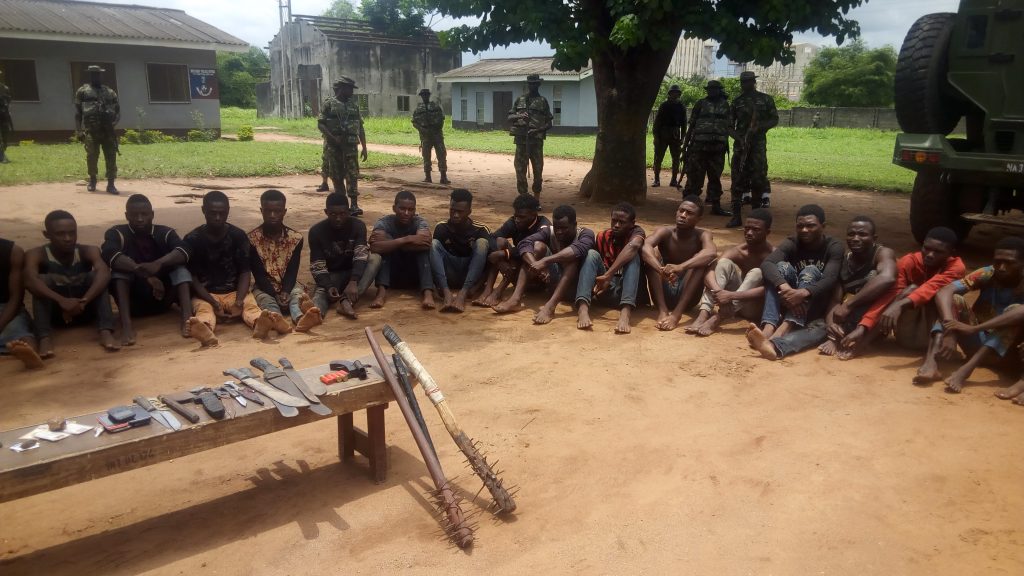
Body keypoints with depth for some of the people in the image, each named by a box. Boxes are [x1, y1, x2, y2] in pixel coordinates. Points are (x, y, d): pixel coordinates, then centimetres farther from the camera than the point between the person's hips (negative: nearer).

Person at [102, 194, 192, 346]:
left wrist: (158, 264, -43)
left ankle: (187, 317, -43)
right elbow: (109, 254, -29)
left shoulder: (165, 233, -2)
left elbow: (183, 251, -23)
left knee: (179, 267, -21)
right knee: (120, 266, -24)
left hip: (162, 298, 1)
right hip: (133, 301, -1)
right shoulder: (117, 233, -6)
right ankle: (126, 324, -42)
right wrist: (146, 275, -43)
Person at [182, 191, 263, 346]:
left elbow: (245, 272, -1)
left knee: (250, 304, -29)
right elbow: (192, 278, -5)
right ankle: (205, 330, -67)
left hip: (235, 292, 2)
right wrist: (214, 303, -21)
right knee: (204, 309, -33)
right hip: (205, 295, -1)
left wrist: (239, 300, -20)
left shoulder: (239, 236, 2)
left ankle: (259, 323, -63)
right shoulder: (192, 239, -2)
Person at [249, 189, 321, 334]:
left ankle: (300, 318, -66)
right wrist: (276, 295, -26)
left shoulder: (295, 238, -3)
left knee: (298, 294, -31)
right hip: (264, 287, -1)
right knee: (266, 300, -34)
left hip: (288, 285, 1)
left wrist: (285, 292, -29)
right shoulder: (252, 238, -8)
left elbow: (292, 271, -10)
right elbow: (258, 274, -12)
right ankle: (276, 319, -69)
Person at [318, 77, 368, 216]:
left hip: (350, 145, 2)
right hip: (333, 146, -2)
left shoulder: (354, 105, 12)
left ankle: (354, 205, -12)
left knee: (352, 174, -8)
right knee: (337, 175, 4)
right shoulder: (329, 104, 1)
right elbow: (320, 124, -4)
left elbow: (360, 128, 13)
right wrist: (332, 137, -17)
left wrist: (364, 148, 8)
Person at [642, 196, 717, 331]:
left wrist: (681, 267, -48)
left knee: (703, 260, -23)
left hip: (687, 296, 0)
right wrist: (661, 269, -47)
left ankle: (677, 313, -32)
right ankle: (662, 310, -29)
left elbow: (711, 252, -32)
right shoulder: (665, 232, -5)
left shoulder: (702, 235, -7)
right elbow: (646, 247, -28)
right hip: (663, 294, 1)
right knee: (652, 253, -19)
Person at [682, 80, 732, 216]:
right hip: (699, 146, -3)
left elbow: (728, 126, 17)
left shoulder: (725, 105, 12)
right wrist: (685, 145, 0)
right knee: (695, 177, -3)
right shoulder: (701, 103, 4)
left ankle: (716, 206, 14)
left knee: (715, 177, 8)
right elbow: (691, 125, 5)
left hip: (718, 147, 3)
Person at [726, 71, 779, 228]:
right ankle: (736, 216, 1)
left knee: (758, 179, -2)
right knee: (737, 180, -2)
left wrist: (760, 126, -11)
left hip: (758, 145, -1)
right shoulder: (737, 102, 9)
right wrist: (738, 137, -11)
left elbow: (775, 119, 8)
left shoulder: (765, 99, 6)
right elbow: (730, 126, 8)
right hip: (740, 144, 1)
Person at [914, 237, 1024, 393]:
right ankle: (931, 362, -43)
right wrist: (950, 331, -40)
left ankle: (966, 369, -41)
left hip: (1007, 349, -2)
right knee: (955, 300, -19)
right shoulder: (986, 275, -7)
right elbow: (944, 292, -23)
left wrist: (973, 328, -45)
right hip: (977, 342, 2)